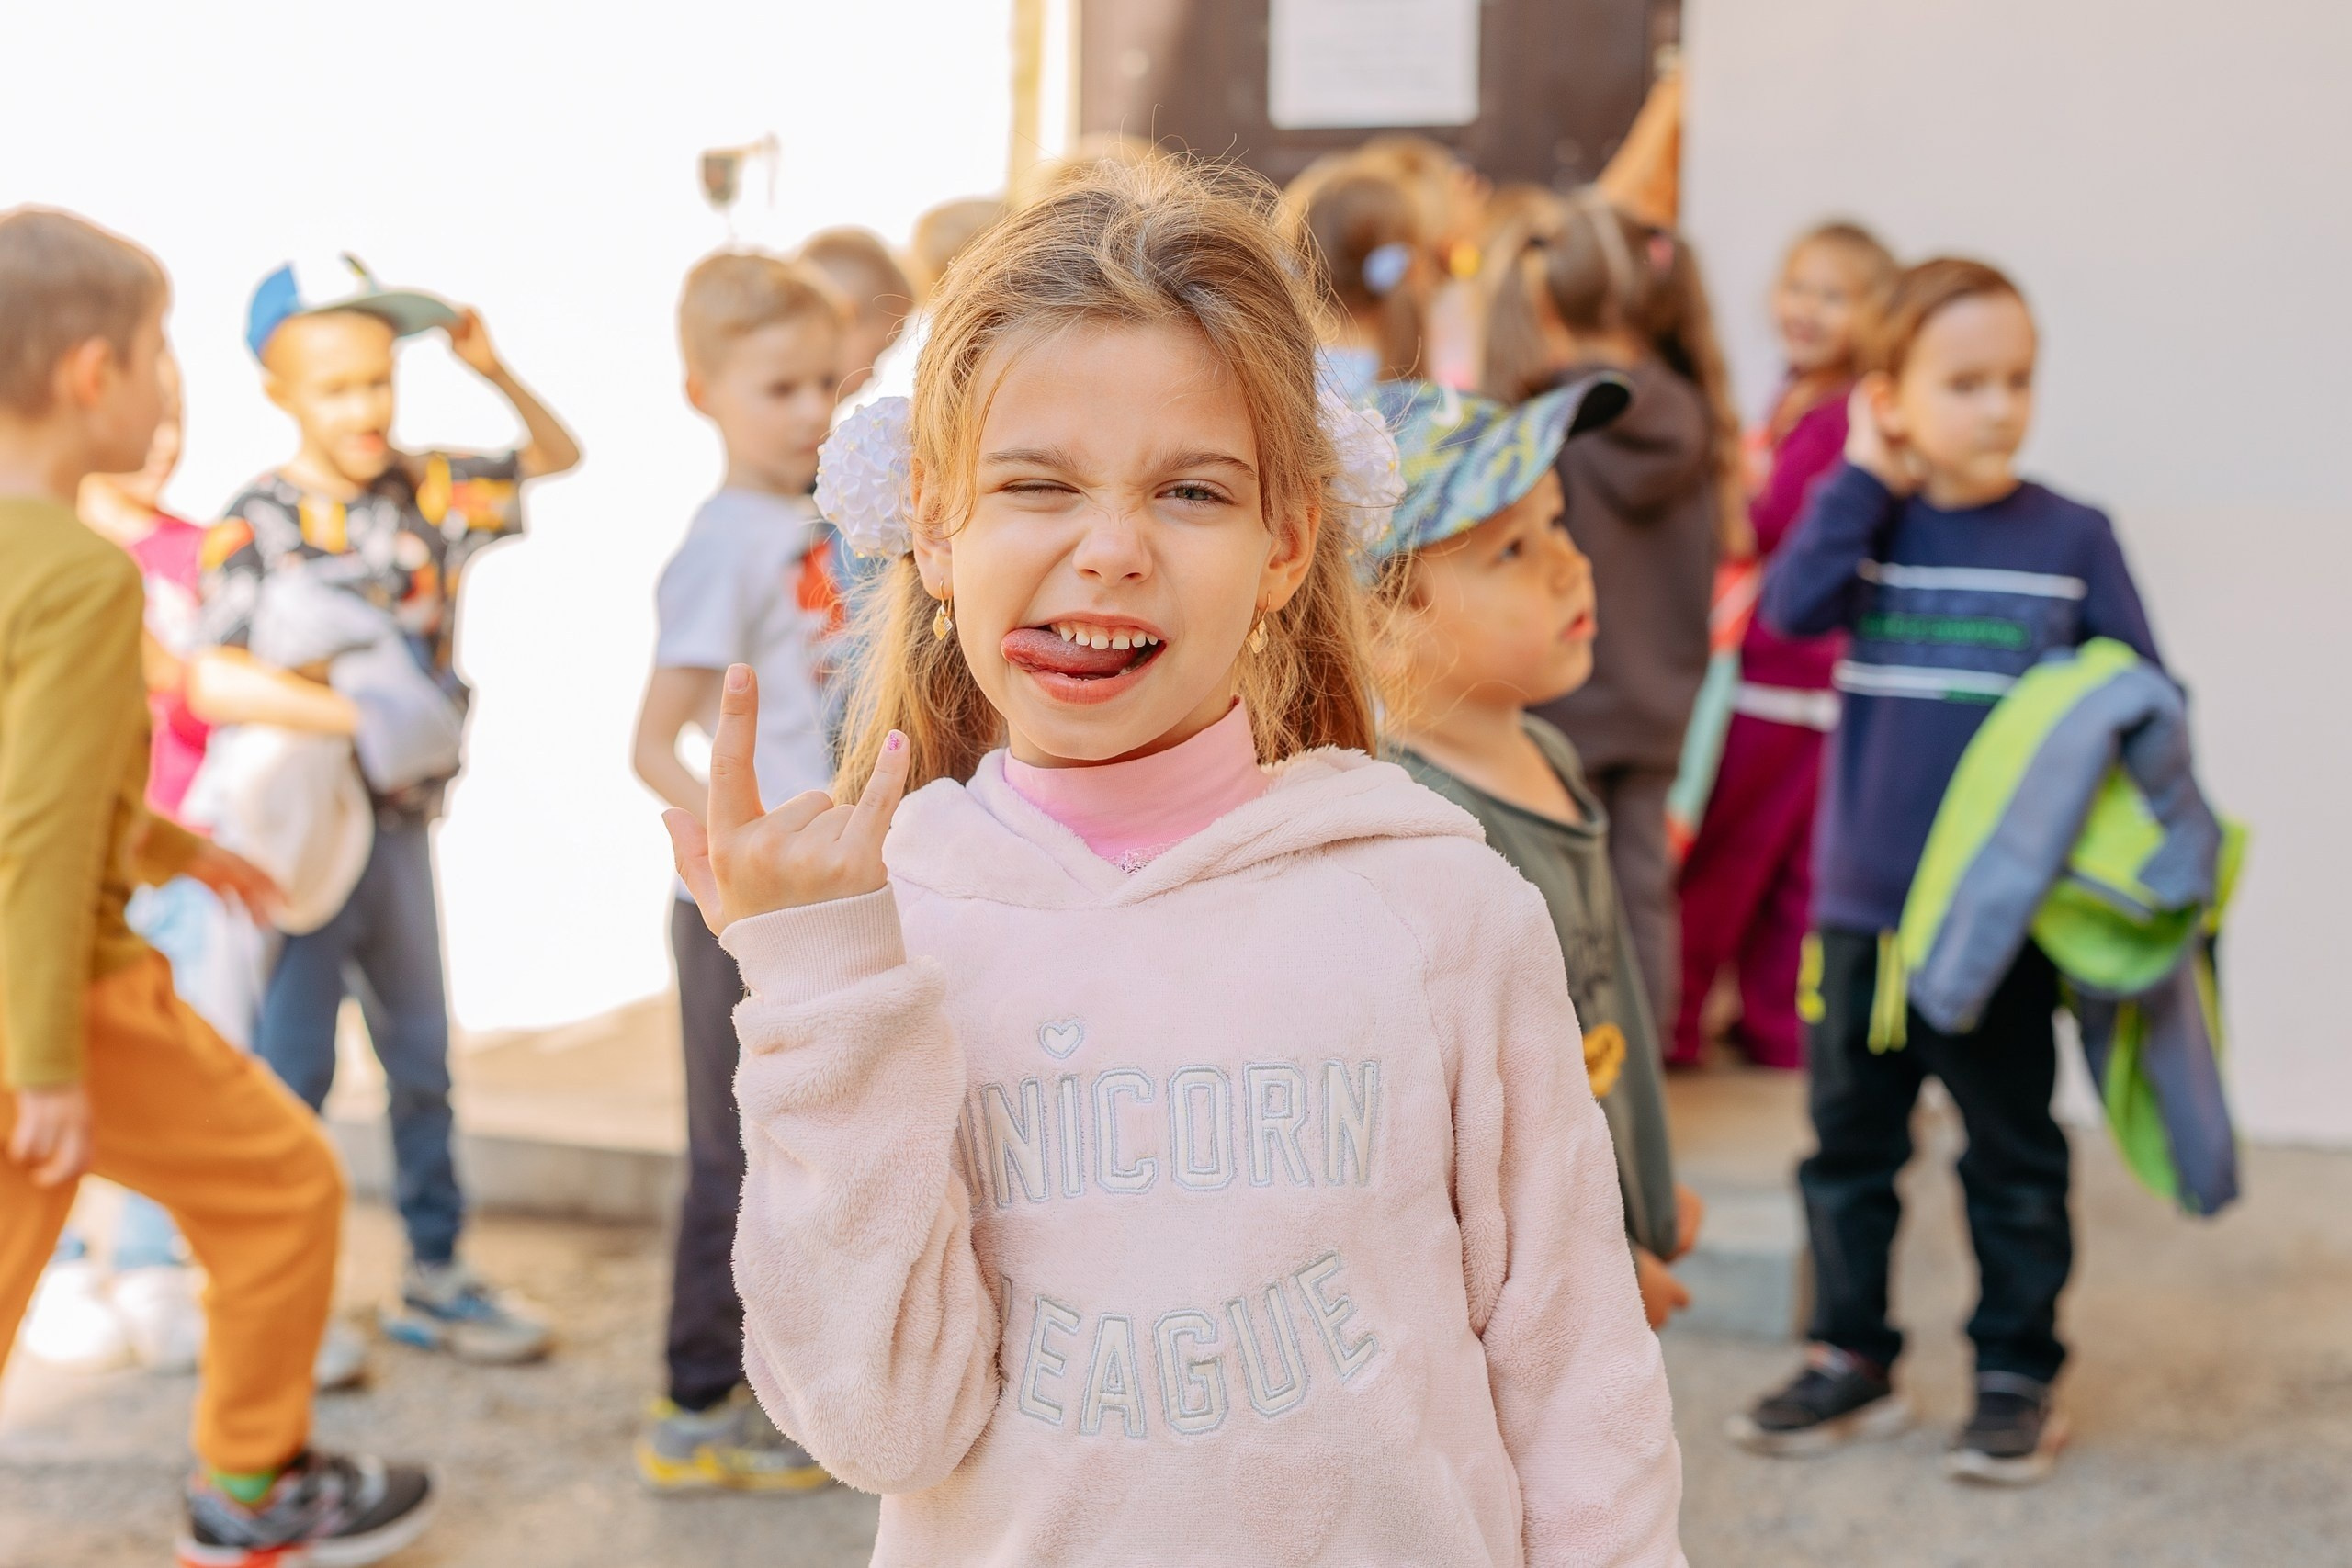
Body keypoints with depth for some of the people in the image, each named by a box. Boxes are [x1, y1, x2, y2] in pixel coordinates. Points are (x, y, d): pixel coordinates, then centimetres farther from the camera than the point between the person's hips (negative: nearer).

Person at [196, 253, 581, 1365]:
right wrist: (368, 717, -30)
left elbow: (557, 457, 14)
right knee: (292, 1068, 4)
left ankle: (433, 1279, 27)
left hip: (400, 823, 6)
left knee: (423, 1056, 14)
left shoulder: (426, 491, 2)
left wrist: (495, 372, -4)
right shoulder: (255, 526, -15)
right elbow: (213, 680, -27)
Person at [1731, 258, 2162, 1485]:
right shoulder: (1870, 525, 1)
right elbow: (1791, 608, -18)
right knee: (1849, 1141, 12)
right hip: (1861, 907, 2)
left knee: (2012, 1155, 9)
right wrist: (1863, 478, -13)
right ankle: (1851, 1361, 26)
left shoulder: (2069, 539, -2)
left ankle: (2017, 1377, 22)